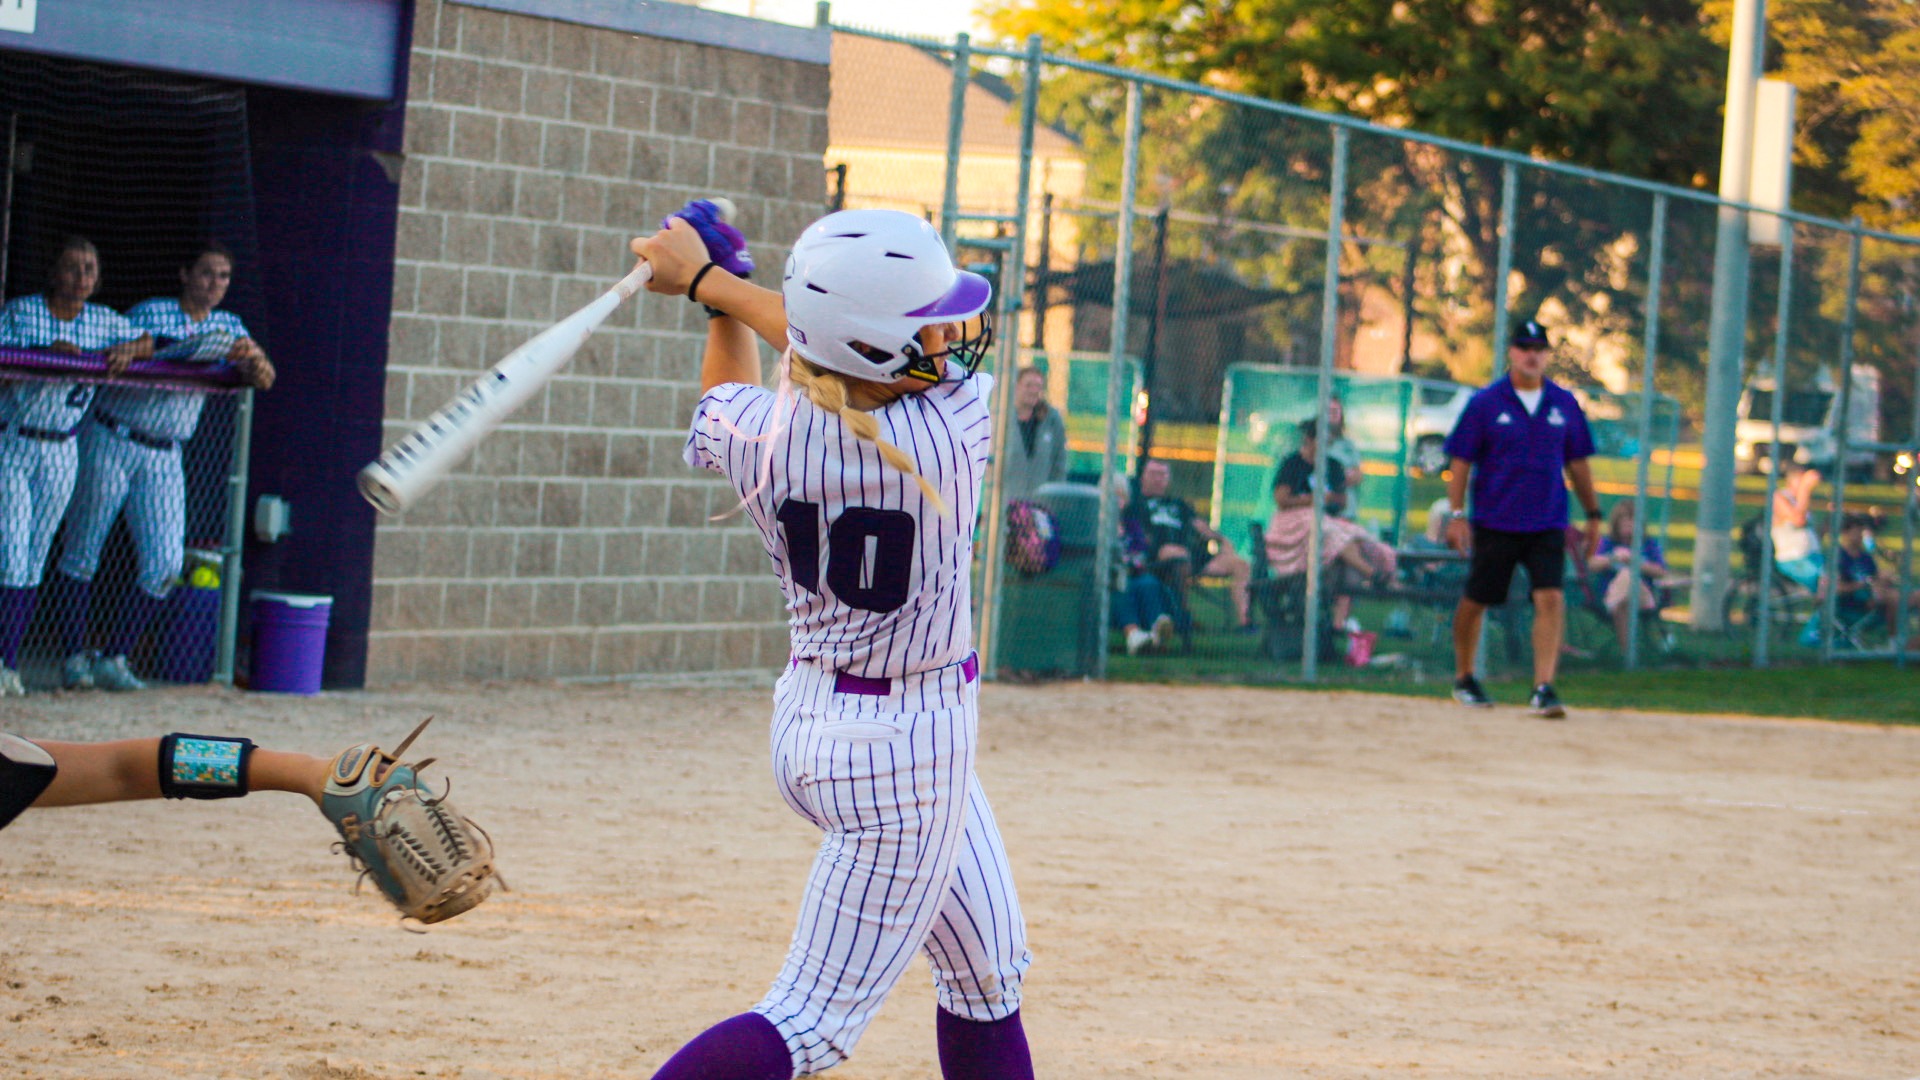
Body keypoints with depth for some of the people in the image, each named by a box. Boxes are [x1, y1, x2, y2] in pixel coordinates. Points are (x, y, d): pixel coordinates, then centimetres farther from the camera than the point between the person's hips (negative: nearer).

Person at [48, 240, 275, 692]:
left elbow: (264, 381, -2)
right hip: (110, 442, -4)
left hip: (164, 458, 4)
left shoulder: (228, 327, 9)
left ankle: (114, 659, 2)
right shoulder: (150, 314, -4)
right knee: (82, 551, -1)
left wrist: (254, 358, -24)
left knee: (165, 566, -6)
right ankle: (74, 658, 8)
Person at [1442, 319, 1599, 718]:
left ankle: (1543, 688, -16)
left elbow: (1577, 462, 15)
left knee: (1551, 598, -14)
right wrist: (1457, 514, -8)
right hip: (1494, 522, -1)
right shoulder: (1485, 403, -2)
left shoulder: (1564, 403, 7)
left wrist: (1593, 514, 14)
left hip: (1547, 524, 2)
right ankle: (1463, 679, 30)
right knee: (1476, 600, 8)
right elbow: (1461, 461, -1)